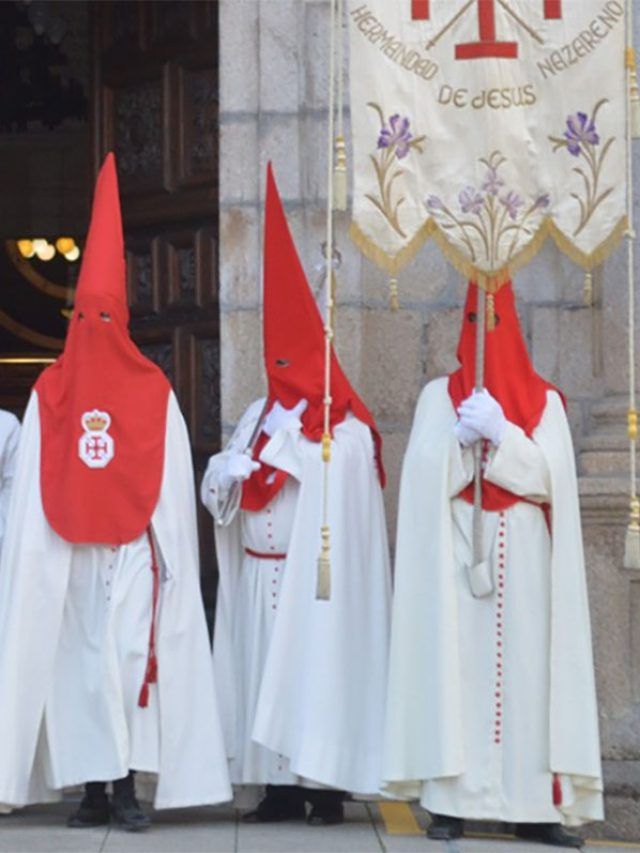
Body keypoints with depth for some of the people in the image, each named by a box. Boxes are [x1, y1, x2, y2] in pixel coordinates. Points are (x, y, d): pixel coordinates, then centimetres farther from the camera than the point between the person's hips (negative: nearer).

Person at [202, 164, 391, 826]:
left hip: (314, 578, -6)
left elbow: (338, 502, -16)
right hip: (256, 576, 6)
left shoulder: (344, 431, -6)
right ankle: (281, 785, 8)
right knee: (263, 676, 4)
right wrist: (229, 470, -13)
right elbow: (217, 488, 11)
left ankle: (323, 784, -2)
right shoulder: (260, 415, 14)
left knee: (314, 672, -6)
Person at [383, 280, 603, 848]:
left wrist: (500, 434, -15)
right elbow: (423, 476, -1)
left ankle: (532, 804, -2)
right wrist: (463, 436, -15)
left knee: (525, 671, -4)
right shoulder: (439, 396, 10)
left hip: (522, 563, 0)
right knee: (455, 668, -6)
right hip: (457, 561, 0)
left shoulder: (543, 401, 9)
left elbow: (551, 479, -3)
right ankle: (451, 802, -6)